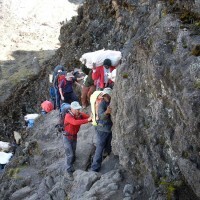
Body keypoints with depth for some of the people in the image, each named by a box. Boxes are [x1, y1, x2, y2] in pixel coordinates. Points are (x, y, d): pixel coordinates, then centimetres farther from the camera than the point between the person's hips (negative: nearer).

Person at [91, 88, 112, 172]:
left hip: (110, 129, 7)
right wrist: (106, 112, -53)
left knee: (108, 148, 21)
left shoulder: (111, 103, 1)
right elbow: (101, 116, -34)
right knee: (100, 148, -5)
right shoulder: (102, 104, -19)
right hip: (102, 129, -7)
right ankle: (95, 168, 0)